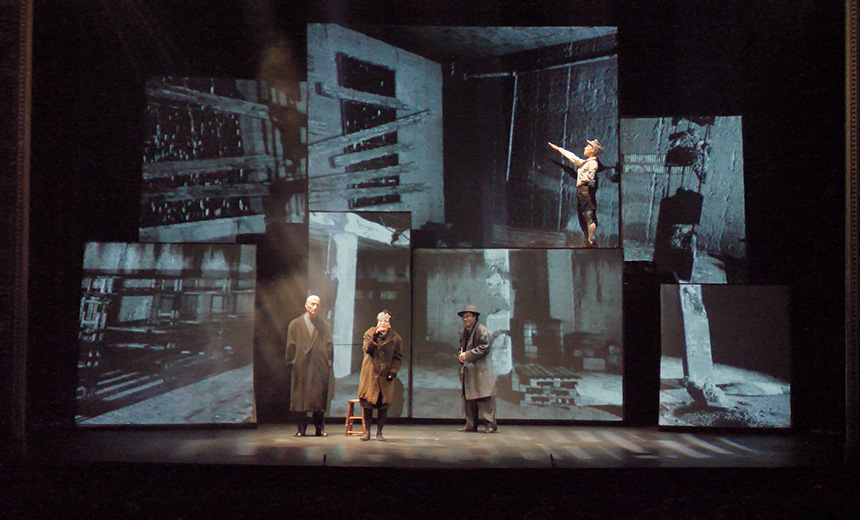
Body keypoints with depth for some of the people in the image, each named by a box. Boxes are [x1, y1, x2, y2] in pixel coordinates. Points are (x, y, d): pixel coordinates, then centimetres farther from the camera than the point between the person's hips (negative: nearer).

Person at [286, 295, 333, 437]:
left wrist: (329, 363, 1)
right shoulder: (295, 325, 6)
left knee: (319, 399, 2)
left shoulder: (325, 325, 9)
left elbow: (329, 346, 9)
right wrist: (292, 363, 0)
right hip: (301, 368, -1)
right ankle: (301, 429, 10)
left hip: (320, 368, 1)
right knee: (300, 400, 1)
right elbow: (291, 346, 6)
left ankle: (320, 428, 11)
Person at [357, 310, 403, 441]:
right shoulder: (370, 333, 5)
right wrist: (374, 336, -22)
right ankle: (367, 431, 8)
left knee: (383, 405, 0)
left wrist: (393, 372, -5)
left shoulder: (395, 338, 5)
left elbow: (398, 358, 7)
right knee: (367, 403, -3)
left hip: (385, 376, 0)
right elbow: (366, 348, -12)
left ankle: (379, 432, 10)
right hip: (370, 374, 0)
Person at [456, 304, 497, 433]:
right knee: (469, 398, 8)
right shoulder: (464, 332, 18)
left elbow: (484, 348, -14)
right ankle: (471, 425, 13)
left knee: (484, 397, -9)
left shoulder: (482, 330, -8)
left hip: (481, 371, -8)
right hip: (468, 371, 8)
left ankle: (491, 424, -5)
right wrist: (460, 356, 3)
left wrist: (467, 355, -17)